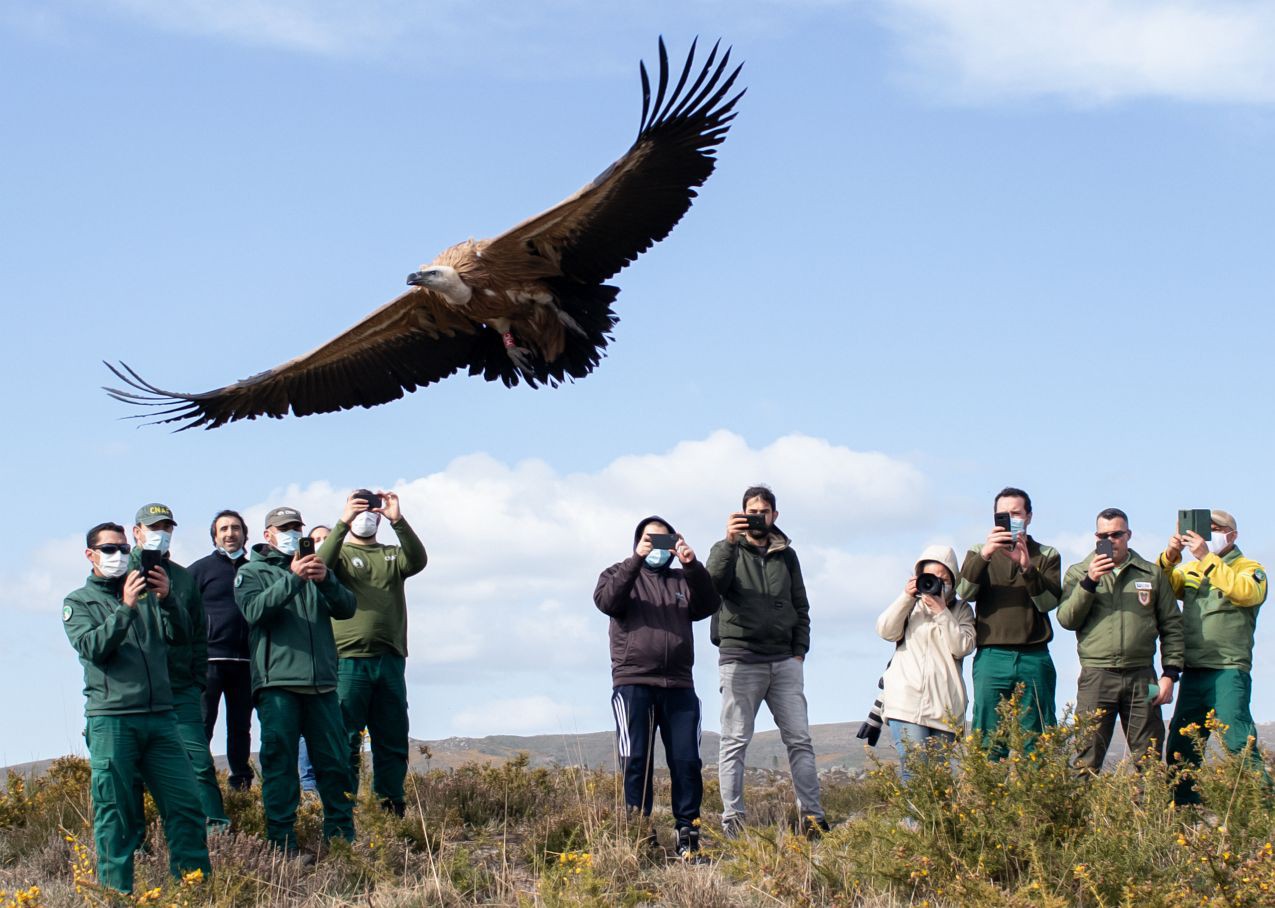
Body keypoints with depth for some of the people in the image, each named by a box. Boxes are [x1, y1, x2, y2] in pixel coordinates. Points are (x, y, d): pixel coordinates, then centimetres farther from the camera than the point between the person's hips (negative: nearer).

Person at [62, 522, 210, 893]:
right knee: (116, 815, -3)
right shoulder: (79, 602, 9)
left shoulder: (147, 595, 17)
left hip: (159, 718, 3)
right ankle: (116, 893, 2)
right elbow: (93, 647, -8)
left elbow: (180, 635, 6)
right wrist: (126, 608, -17)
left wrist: (166, 599, -11)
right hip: (110, 720, -3)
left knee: (186, 805, -1)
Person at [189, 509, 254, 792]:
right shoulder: (201, 569, 4)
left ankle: (242, 784, 16)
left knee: (241, 726, 9)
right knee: (202, 726, -6)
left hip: (245, 662, 4)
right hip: (209, 659, -4)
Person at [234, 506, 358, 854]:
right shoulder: (252, 572, 10)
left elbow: (346, 607, 7)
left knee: (334, 760, 2)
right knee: (279, 762, -5)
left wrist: (326, 580, -12)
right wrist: (293, 578, -20)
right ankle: (282, 843, -4)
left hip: (321, 682, 4)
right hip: (277, 682, -4)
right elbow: (255, 610, -11)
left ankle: (342, 836, 8)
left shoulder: (315, 570, 22)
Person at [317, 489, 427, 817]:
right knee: (345, 742, -5)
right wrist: (343, 523, -22)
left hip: (390, 660, 4)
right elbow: (320, 567, -14)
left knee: (393, 741, 5)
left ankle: (391, 810, 10)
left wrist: (398, 521, -16)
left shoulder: (392, 555, 18)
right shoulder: (340, 553, 9)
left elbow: (417, 560, -4)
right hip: (348, 659, -4)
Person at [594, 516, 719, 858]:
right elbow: (606, 600, -8)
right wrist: (636, 559, -18)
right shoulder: (621, 574, 14)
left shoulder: (682, 582, 21)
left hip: (679, 686, 2)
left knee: (687, 762, -4)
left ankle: (687, 833, -2)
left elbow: (709, 604, 2)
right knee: (636, 762, -6)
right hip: (633, 684, -2)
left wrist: (693, 566, -13)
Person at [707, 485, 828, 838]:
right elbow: (714, 583, -16)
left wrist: (799, 650, 6)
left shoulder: (786, 555, 16)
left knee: (800, 739, 0)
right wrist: (730, 543, -28)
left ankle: (811, 814, 1)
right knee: (735, 742, -3)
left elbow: (800, 607, 18)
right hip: (740, 659, -4)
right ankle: (732, 818, -2)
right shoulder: (727, 550, 5)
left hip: (784, 661, 4)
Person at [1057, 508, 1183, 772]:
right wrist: (1090, 581, -13)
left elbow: (1172, 626, 11)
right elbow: (1067, 619, -2)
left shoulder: (1153, 574, 12)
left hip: (1142, 678, 1)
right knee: (1088, 759, -5)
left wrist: (1170, 673, 2)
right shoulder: (1078, 573, 10)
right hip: (1096, 677, -1)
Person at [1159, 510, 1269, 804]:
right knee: (1180, 747, 8)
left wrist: (1206, 558, -21)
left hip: (1229, 672, -6)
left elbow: (1245, 592, -19)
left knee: (1238, 741, -15)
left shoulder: (1250, 569, 3)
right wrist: (1170, 556, -12)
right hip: (1193, 672, 6)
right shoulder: (1191, 570, 19)